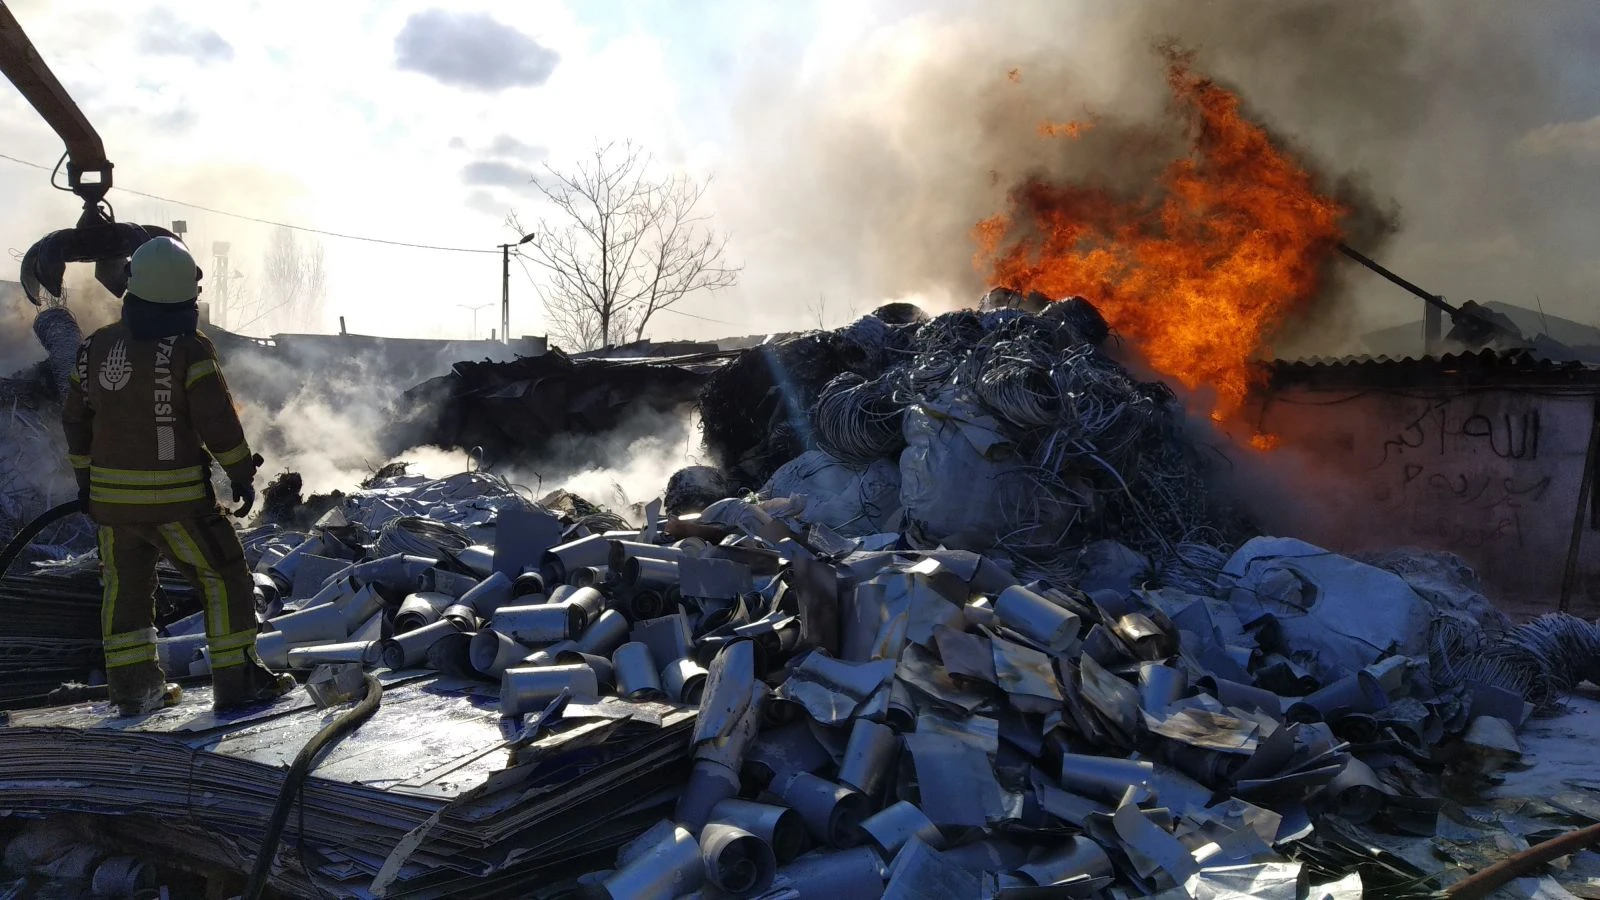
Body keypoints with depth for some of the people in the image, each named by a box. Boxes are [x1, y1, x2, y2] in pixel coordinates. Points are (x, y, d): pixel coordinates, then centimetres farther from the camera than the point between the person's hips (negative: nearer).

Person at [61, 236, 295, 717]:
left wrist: (85, 477, 23)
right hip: (176, 497, -6)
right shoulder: (190, 350, -14)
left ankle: (132, 685, 23)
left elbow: (76, 418, 13)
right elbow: (217, 419, -15)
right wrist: (241, 472, -3)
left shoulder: (96, 346, 5)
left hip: (110, 495, 6)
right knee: (225, 578, 5)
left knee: (125, 586, 19)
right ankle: (237, 679, 5)